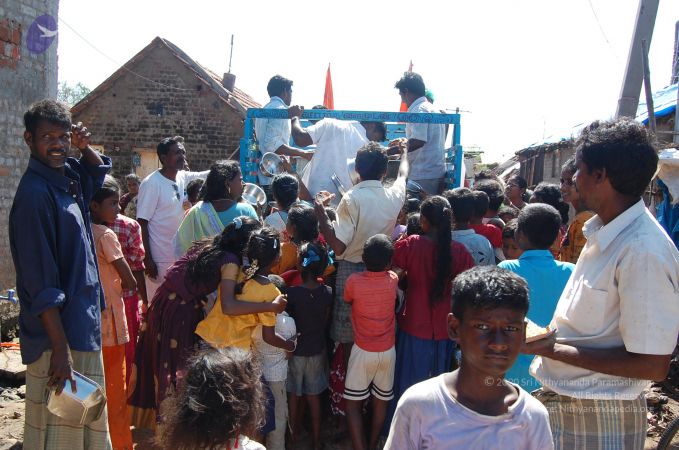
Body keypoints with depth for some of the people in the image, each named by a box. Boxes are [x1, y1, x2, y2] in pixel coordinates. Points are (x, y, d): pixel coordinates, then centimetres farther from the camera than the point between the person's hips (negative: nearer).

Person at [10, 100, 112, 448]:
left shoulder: (68, 177, 5)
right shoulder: (35, 193, -18)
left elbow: (98, 169, 30)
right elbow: (41, 284, -21)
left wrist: (84, 147, 8)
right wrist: (60, 349, -20)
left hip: (83, 327, 9)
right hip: (59, 335, -9)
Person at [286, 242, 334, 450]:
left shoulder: (291, 293, -22)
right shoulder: (327, 293, -13)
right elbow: (326, 322, -1)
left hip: (295, 351, -2)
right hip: (317, 351, 2)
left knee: (293, 396, 17)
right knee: (314, 396, 16)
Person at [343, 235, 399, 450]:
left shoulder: (353, 281, -18)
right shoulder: (393, 280, -10)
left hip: (363, 351, -3)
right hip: (388, 351, 3)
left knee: (353, 405, 8)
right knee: (381, 402, 19)